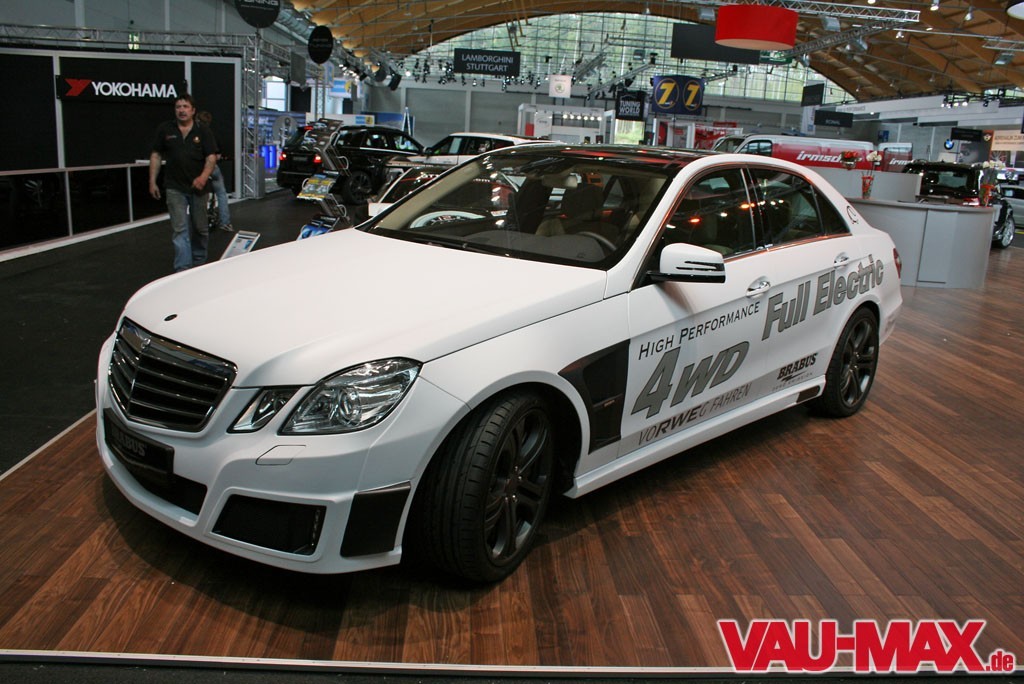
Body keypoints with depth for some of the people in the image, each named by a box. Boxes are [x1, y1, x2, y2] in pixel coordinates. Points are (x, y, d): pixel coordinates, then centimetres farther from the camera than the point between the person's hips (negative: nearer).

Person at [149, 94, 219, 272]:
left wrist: (203, 177, -22)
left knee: (200, 228, 13)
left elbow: (211, 157, -4)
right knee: (180, 230, -6)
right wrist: (152, 182, 3)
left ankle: (199, 262, 31)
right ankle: (182, 269, -9)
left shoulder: (203, 132, 3)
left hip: (198, 187, 1)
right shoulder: (165, 130, 5)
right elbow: (156, 155, 9)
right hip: (175, 188, -1)